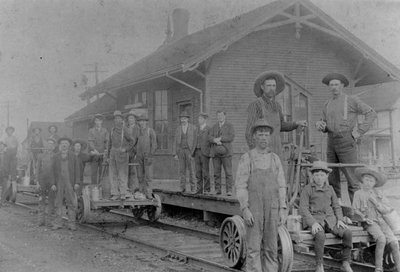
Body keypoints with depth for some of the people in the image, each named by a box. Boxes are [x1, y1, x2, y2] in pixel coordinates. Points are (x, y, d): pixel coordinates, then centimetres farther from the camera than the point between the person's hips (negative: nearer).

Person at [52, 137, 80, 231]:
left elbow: (76, 170, 6)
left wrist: (77, 183, -2)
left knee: (72, 204, -1)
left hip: (70, 183, 0)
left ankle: (71, 224, 4)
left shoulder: (72, 156, 7)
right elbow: (53, 170, 5)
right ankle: (58, 223, 8)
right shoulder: (55, 157, 7)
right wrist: (53, 183, -2)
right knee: (58, 203, 2)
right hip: (59, 183, 0)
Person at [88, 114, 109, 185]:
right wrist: (94, 150, -16)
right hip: (94, 154, -1)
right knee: (94, 172, -3)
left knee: (103, 172, -3)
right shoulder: (91, 131, 9)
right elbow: (90, 141, -1)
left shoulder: (105, 131, 12)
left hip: (103, 154, 1)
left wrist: (105, 151, -10)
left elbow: (107, 141, 5)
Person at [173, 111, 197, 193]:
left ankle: (192, 187, 4)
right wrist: (175, 154, -2)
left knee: (191, 169, -4)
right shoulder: (178, 129, 6)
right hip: (180, 150, 2)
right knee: (182, 169, 1)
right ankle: (183, 188, 5)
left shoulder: (193, 128, -2)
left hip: (190, 150, -2)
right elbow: (175, 142, 6)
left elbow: (195, 140, -3)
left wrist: (193, 152, -10)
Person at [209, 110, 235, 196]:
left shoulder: (230, 126, 6)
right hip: (215, 152, 3)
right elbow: (210, 138, 5)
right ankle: (217, 190, 5)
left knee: (228, 172, -7)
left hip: (226, 152, -3)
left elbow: (231, 137, -8)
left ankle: (229, 190, -7)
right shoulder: (214, 127, 17)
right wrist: (215, 141, -15)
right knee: (216, 172, 1)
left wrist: (220, 138, -12)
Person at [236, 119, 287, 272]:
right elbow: (240, 186, -7)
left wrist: (282, 210, -2)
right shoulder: (246, 158, -3)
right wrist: (245, 210, -17)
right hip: (253, 208, -3)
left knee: (271, 248, 5)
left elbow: (281, 186, 7)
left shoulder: (275, 159, 8)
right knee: (254, 249, -3)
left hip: (271, 208, 4)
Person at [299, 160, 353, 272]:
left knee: (347, 233, -21)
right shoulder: (307, 189, 0)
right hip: (314, 220, -4)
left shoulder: (330, 189, 15)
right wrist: (313, 222, -19)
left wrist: (340, 220, 0)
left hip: (330, 219, 5)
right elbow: (303, 209, -6)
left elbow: (336, 206, 19)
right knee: (320, 236, -37)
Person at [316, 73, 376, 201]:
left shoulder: (351, 100, 0)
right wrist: (320, 125, -2)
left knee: (351, 177, -8)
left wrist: (359, 132, -10)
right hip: (331, 143, 6)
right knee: (332, 178, 6)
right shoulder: (327, 105, 17)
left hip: (346, 142, -6)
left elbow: (371, 113, -5)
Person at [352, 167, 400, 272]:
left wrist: (375, 202, -7)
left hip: (381, 221, 4)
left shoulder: (378, 193, 12)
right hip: (369, 222, -4)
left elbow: (387, 210, 8)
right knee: (381, 239, -30)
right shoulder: (358, 194, 4)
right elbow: (356, 210, 3)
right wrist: (364, 218, -14)